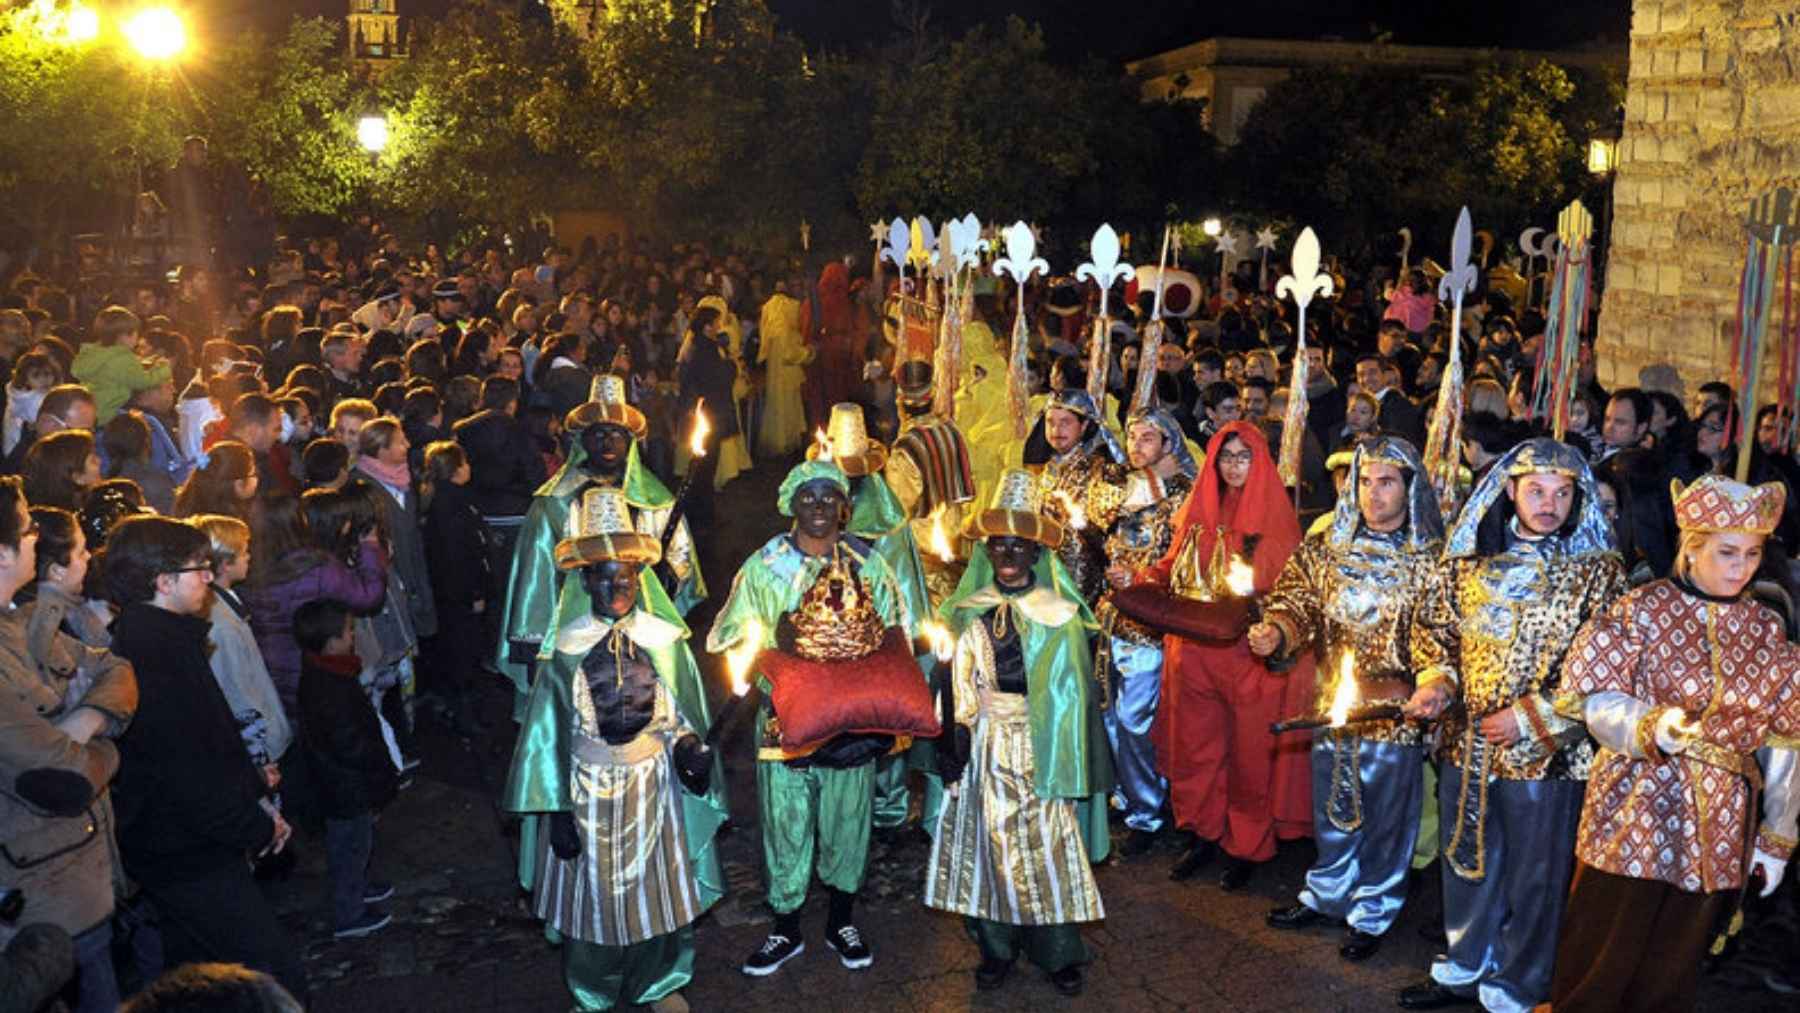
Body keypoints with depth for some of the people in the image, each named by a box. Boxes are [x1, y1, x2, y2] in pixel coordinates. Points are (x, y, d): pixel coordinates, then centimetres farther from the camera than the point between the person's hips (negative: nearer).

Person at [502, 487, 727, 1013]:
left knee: (660, 891, 14)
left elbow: (687, 714, 3)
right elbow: (548, 732, -5)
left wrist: (689, 748, -19)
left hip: (655, 787, 1)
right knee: (593, 898, 12)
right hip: (588, 791, -1)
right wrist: (557, 810, -5)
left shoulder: (665, 639, -6)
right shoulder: (567, 648, -10)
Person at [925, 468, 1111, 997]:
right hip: (987, 745, 2)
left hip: (1041, 744, -2)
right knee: (988, 842, 7)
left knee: (1048, 844, 2)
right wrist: (955, 744, 4)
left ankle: (1059, 952, 17)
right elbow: (958, 685, 8)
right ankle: (996, 947, 22)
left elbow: (1075, 689, -2)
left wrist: (1072, 756, -6)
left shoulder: (1059, 613, -3)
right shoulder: (970, 611, 5)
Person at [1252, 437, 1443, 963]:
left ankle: (1371, 914, 28)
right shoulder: (1326, 548, 3)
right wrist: (1276, 630, -23)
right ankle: (1326, 894, 38)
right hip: (1334, 702, 3)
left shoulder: (1433, 559, -7)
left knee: (1386, 816, 10)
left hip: (1398, 712, -3)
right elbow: (1298, 600, -2)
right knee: (1331, 807, 18)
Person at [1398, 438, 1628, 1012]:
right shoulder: (1470, 557, 1)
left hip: (1546, 751, -4)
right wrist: (1436, 679, -8)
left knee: (1532, 878, 10)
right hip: (1466, 744, 4)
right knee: (1465, 860, 19)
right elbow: (1434, 624, 10)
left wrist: (1531, 716, -18)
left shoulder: (1598, 572, -9)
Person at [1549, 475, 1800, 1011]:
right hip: (1635, 812, -3)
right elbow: (1599, 702, -9)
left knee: (1673, 969, 14)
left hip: (1718, 828, 3)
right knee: (1601, 963, 5)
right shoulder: (1642, 610, -5)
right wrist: (1653, 728, -29)